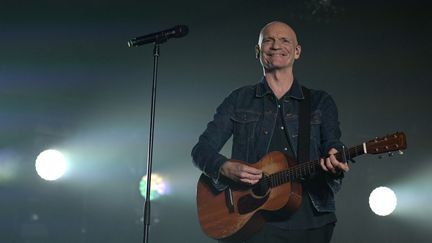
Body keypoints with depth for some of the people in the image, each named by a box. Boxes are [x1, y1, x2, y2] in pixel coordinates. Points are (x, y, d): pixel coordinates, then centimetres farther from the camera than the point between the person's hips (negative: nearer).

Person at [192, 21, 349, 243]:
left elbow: (333, 146, 1)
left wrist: (334, 163, -23)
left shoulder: (320, 102, 13)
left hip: (310, 221, 1)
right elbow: (201, 149, 6)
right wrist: (226, 168, -15)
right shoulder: (239, 100, 10)